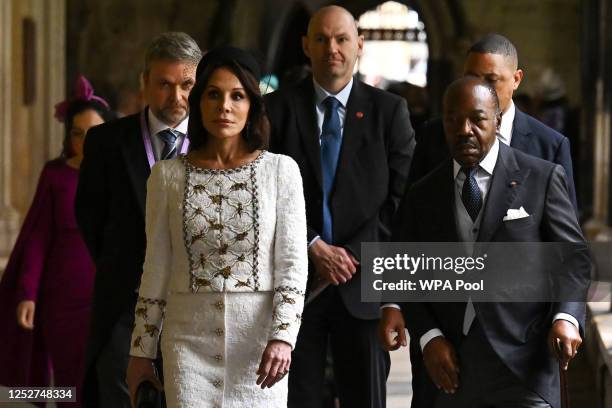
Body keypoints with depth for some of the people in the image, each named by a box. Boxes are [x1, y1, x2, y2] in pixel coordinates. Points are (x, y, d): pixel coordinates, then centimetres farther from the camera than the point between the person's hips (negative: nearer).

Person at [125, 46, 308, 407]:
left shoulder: (281, 170, 0)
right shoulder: (168, 175, 5)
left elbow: (293, 264, -2)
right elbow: (156, 270, 9)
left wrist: (282, 337, -13)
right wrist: (141, 351, 10)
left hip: (258, 339, -1)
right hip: (190, 340, 1)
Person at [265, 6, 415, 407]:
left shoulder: (389, 110, 5)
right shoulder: (277, 109, 5)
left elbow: (400, 198, 0)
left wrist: (353, 254, -9)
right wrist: (314, 247, -11)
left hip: (363, 284, 0)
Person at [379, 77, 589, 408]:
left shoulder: (541, 178, 3)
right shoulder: (422, 195, 12)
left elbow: (573, 257, 2)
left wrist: (566, 317, -15)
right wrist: (429, 337, -4)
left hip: (522, 364, -3)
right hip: (449, 365, 3)